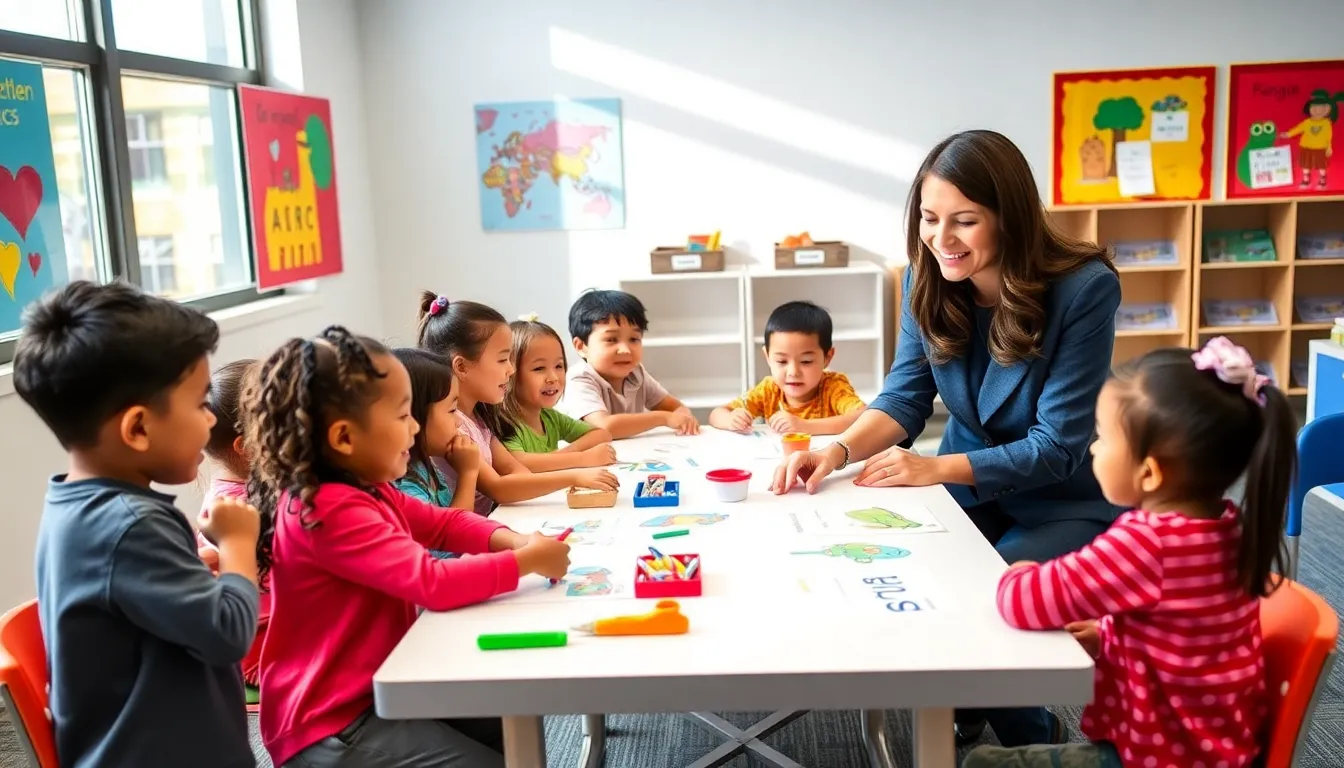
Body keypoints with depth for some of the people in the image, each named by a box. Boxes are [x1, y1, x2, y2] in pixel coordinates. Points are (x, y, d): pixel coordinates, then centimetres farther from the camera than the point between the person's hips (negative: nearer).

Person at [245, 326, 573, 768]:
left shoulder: (367, 489, 4)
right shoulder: (329, 511, -28)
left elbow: (444, 522, 15)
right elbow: (433, 583, -33)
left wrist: (513, 541, -5)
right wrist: (527, 561, -20)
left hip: (373, 688, 10)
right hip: (330, 725, -10)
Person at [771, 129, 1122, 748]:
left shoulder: (1083, 286, -25)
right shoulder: (930, 279, -10)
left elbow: (1056, 447, -24)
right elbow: (904, 395, -9)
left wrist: (935, 469, -33)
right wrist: (839, 450, -29)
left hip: (1067, 503, -4)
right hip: (973, 487, 5)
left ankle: (1033, 737, 12)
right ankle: (965, 707, 15)